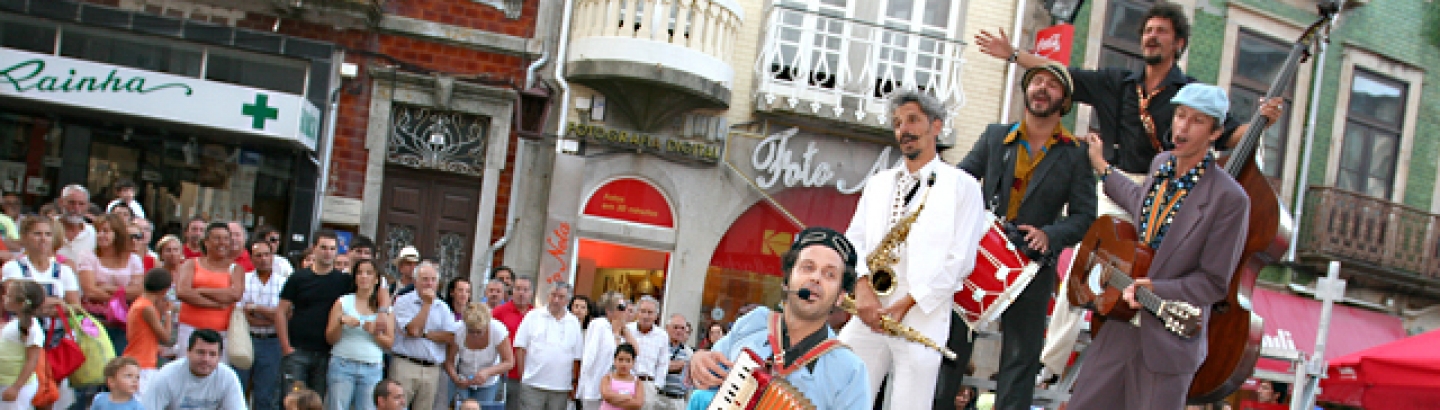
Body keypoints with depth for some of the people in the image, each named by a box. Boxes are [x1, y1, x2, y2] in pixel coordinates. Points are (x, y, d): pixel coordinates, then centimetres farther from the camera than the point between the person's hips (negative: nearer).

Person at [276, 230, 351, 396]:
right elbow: (281, 312, 4)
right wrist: (286, 347, -4)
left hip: (327, 354, 1)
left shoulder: (344, 281, 6)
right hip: (297, 351, -1)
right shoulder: (298, 278, 5)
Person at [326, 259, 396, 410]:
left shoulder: (384, 307, 10)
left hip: (373, 369, 1)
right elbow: (330, 338, 5)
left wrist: (375, 332, -11)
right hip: (343, 365, -1)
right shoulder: (343, 302, 8)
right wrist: (342, 322, -12)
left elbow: (389, 343, 6)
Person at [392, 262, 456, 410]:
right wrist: (427, 303, -6)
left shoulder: (443, 307, 13)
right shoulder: (404, 302, 2)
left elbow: (450, 337, 2)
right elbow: (413, 330, -11)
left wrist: (424, 334, -8)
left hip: (432, 369, 4)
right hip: (405, 364, -4)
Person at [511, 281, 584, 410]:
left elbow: (577, 357, 9)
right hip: (533, 385, -2)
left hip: (561, 388, 2)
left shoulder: (574, 323, 8)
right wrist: (522, 376, -2)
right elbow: (520, 347, 2)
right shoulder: (533, 316, 2)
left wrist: (573, 384, 6)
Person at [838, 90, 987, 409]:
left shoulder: (962, 187, 4)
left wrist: (905, 305, -10)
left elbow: (960, 260, -3)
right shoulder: (878, 183, 20)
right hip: (868, 315, 4)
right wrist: (862, 287, -8)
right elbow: (854, 239, 12)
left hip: (922, 320, -4)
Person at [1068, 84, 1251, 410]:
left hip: (1169, 341, -6)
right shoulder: (1160, 164, 5)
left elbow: (1214, 283, -13)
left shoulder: (1229, 199, -17)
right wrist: (1101, 168, 35)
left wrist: (1155, 289, -24)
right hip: (1121, 325, 6)